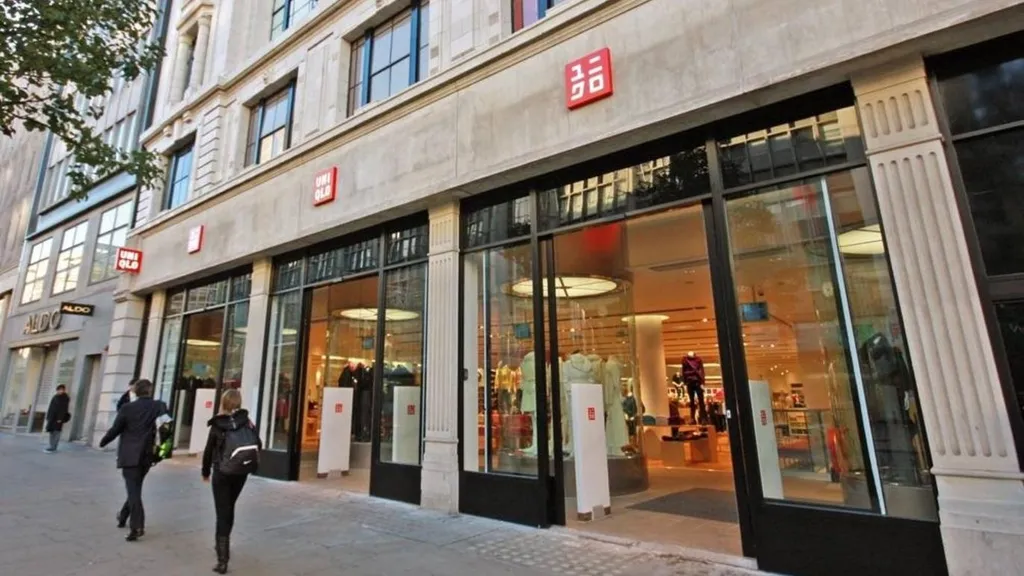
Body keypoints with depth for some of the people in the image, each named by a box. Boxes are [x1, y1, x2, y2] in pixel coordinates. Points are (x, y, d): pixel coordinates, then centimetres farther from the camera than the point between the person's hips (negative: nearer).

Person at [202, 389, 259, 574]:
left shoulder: (217, 425, -8)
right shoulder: (246, 421, -4)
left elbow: (209, 450, -2)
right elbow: (257, 445, -6)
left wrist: (205, 471, 13)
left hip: (222, 473, -3)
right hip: (241, 472, 3)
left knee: (222, 514, 2)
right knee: (229, 508, 24)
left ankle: (222, 560, -1)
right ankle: (223, 544, 42)